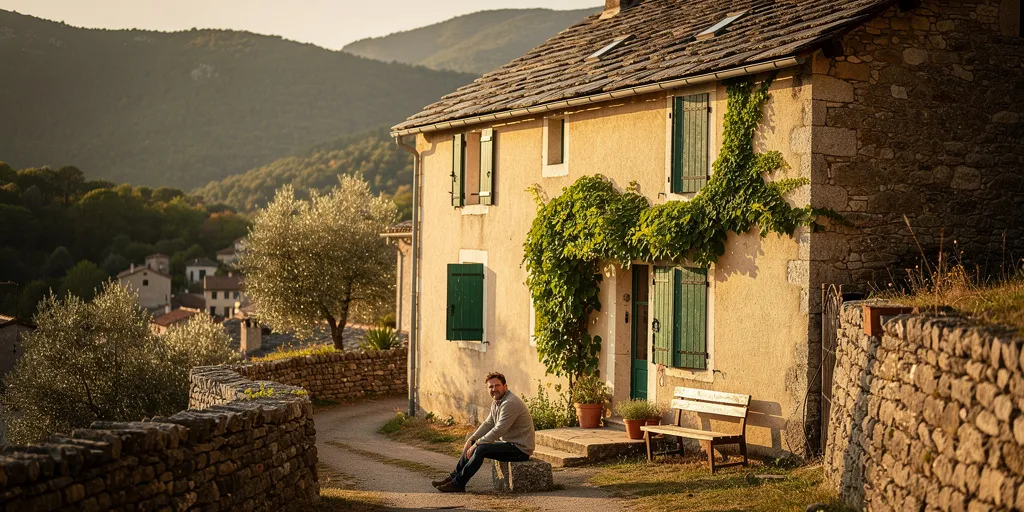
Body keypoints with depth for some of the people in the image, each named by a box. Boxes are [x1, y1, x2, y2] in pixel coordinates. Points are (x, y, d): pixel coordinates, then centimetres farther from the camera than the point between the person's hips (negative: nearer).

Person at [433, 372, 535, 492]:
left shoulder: (510, 403, -21)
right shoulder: (496, 403, 12)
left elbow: (498, 430, -25)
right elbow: (488, 424, 14)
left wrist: (477, 443, -19)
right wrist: (471, 440, -1)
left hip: (520, 448, -10)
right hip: (509, 443, 10)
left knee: (481, 449, -23)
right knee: (472, 446, 10)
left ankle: (458, 483, -15)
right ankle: (453, 477, 13)